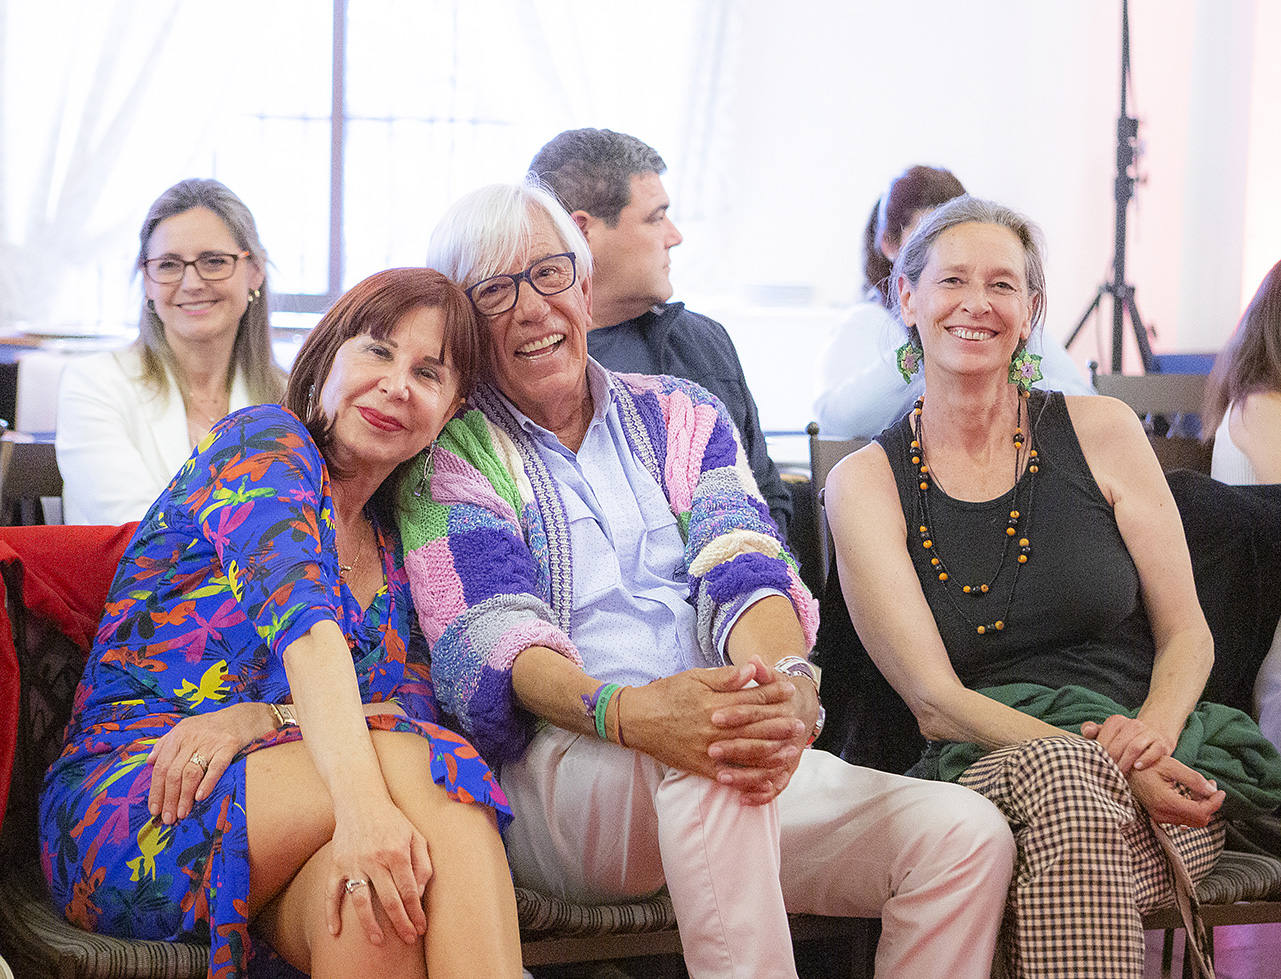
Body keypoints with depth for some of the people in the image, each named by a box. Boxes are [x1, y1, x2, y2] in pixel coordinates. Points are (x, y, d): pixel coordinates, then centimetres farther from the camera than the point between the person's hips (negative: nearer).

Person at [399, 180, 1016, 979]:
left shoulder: (682, 416, 18)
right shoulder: (452, 454, 7)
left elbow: (745, 570, 1)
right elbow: (493, 640, -8)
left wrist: (788, 682, -24)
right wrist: (630, 711, -30)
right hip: (556, 770, -4)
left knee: (968, 834, -17)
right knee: (703, 762, -38)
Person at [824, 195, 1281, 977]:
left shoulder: (1101, 431, 9)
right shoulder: (866, 482, 6)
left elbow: (1187, 634, 9)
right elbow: (933, 698, -3)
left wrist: (1153, 731, -14)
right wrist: (1096, 755, -18)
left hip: (1151, 768, 1)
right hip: (978, 772, 0)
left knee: (1061, 785, -36)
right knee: (1058, 774, -37)